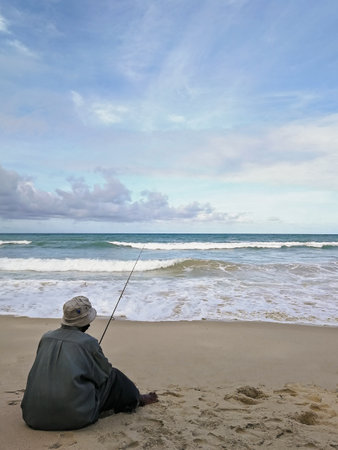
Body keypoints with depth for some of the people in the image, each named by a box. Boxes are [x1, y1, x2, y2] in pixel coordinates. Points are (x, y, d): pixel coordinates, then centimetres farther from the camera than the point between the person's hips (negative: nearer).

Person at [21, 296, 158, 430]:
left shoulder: (46, 337, 5)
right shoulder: (88, 343, -9)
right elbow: (106, 371, 6)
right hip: (76, 417, -5)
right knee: (112, 375, 13)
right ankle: (136, 400, 38)